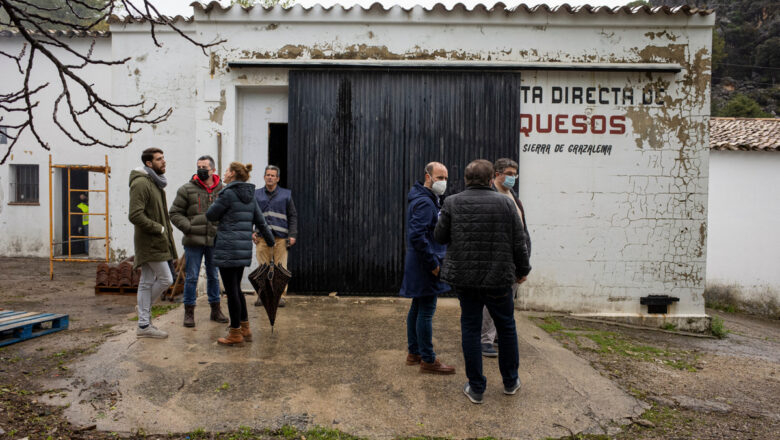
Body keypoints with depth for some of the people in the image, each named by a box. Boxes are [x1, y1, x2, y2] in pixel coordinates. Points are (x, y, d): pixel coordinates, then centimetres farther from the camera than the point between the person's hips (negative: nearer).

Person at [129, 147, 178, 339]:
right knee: (166, 279, -5)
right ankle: (145, 316, 13)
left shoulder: (155, 182, 18)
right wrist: (159, 228, -17)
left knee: (147, 282, 12)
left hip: (153, 242, 10)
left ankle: (144, 325, 19)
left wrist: (166, 229, 11)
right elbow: (135, 215, -23)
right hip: (150, 242, -10)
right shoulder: (141, 183, -15)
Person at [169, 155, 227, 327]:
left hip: (214, 241, 2)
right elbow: (175, 213, 1)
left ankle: (215, 310, 25)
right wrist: (188, 227, -13)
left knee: (213, 276, 14)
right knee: (191, 277, 3)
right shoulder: (187, 189, -1)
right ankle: (189, 312, 14)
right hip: (194, 241, -2)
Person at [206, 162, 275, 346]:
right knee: (236, 289, 18)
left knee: (231, 291, 0)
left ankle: (235, 334, 8)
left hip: (228, 249, -8)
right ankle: (245, 329, 23)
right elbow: (261, 221, 17)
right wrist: (271, 241, 28)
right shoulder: (250, 196, 12)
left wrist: (217, 199, 13)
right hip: (244, 249, 8)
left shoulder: (227, 193, -11)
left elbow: (211, 215, -2)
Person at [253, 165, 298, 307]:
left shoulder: (286, 194, 11)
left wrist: (292, 235, 0)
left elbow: (293, 216, 10)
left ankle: (281, 295, 5)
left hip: (281, 237, -1)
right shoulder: (256, 194, 13)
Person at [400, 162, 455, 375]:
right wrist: (434, 264, -20)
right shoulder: (424, 202, -18)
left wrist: (434, 260, 18)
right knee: (426, 311, -4)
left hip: (420, 267, 11)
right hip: (425, 268, -11)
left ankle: (414, 353, 27)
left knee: (417, 308, 16)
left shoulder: (428, 200, 16)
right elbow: (417, 237, -26)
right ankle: (428, 360, 5)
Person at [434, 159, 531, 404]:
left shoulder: (452, 203, -4)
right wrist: (522, 270, 12)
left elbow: (440, 237, 1)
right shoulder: (505, 203, -4)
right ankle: (510, 382, 32)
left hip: (463, 277, 0)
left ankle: (476, 388, 16)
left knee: (470, 328, 10)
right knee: (506, 327, 17)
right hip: (498, 278, 0)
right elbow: (518, 243, -2)